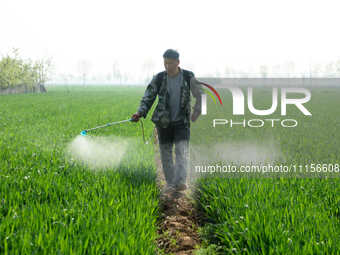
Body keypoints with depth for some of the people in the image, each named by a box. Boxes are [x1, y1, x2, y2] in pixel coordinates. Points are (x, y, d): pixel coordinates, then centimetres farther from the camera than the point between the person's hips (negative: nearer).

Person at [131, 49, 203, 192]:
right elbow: (148, 98, -6)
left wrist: (196, 111, 4)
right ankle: (170, 183, 18)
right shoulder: (159, 78, -4)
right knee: (166, 153, 6)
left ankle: (180, 182, -24)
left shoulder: (188, 77, -3)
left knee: (182, 151, -16)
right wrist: (140, 113, -21)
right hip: (163, 122, 1)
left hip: (182, 122, -1)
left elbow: (200, 95, 11)